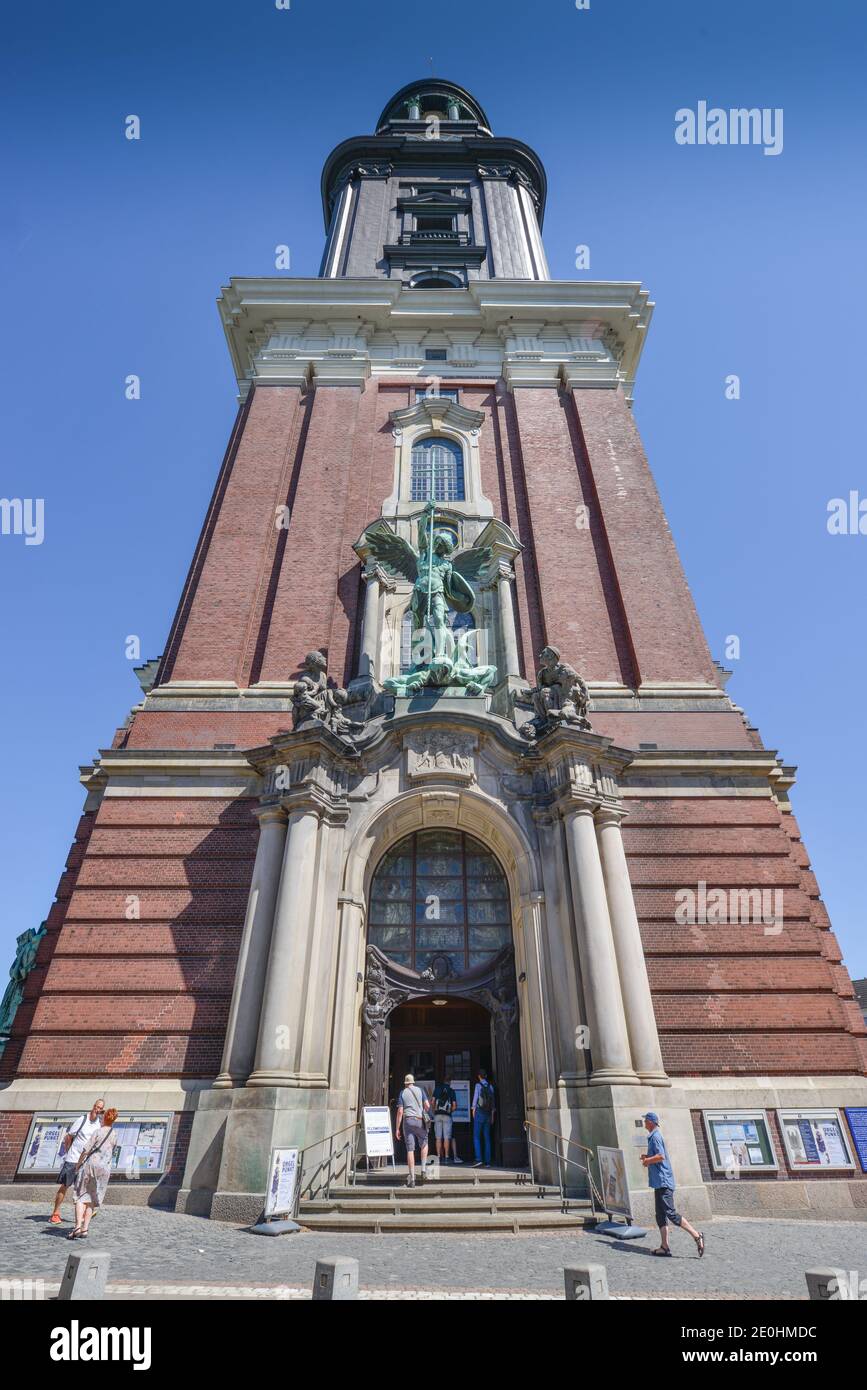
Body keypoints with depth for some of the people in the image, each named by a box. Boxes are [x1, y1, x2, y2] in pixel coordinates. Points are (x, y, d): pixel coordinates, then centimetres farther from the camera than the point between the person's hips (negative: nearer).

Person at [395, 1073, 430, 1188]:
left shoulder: (402, 1093, 6)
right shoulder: (420, 1090, 7)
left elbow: (400, 1111, -1)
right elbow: (427, 1106, 2)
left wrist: (397, 1128, 1)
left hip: (407, 1120, 0)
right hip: (419, 1120, 0)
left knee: (410, 1149, 2)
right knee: (424, 1144, 20)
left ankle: (412, 1178, 0)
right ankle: (423, 1170, 7)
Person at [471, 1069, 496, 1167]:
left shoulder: (478, 1085, -4)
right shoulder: (490, 1086, 8)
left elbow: (475, 1098, -5)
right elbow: (493, 1101, 9)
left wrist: (473, 1111, 4)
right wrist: (492, 1114, 15)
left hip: (479, 1112, -5)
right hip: (488, 1113, 5)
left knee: (476, 1137, -4)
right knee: (487, 1138, 7)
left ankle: (479, 1159, -16)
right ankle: (487, 1162, 5)